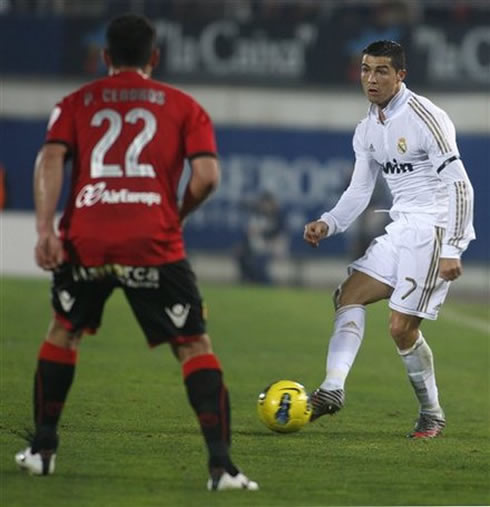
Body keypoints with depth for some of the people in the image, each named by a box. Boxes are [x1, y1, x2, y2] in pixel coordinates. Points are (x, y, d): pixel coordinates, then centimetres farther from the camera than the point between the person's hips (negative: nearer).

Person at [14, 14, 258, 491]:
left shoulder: (76, 102, 18)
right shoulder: (183, 106, 14)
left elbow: (50, 159, 1)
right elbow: (206, 176, 1)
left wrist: (45, 228, -6)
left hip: (84, 240, 2)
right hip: (153, 245, -2)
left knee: (63, 331, 26)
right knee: (195, 346, 4)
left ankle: (42, 450, 26)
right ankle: (220, 464, -10)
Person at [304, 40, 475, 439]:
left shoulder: (425, 118, -14)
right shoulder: (368, 129, 11)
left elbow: (458, 185, -17)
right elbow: (359, 191, 19)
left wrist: (451, 251, -22)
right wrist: (328, 224, 0)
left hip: (434, 230, -8)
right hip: (401, 230, 8)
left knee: (401, 327, -11)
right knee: (350, 294, -6)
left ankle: (432, 413, 6)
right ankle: (333, 389, -15)